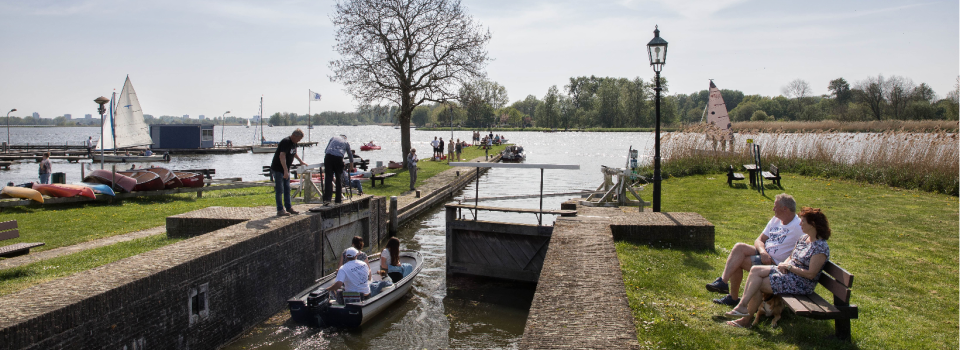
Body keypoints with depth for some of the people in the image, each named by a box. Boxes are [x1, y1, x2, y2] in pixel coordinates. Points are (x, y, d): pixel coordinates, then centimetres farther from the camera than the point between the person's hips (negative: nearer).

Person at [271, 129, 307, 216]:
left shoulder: (293, 142, 6)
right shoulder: (286, 142, -23)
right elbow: (282, 156, -32)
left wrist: (301, 161, 33)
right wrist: (285, 171, -37)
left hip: (285, 170, 9)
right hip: (278, 169, -9)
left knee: (287, 189, 12)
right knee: (280, 190, -5)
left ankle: (289, 208, 20)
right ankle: (280, 210, 0)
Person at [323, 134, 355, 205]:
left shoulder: (333, 138, 26)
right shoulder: (346, 142, 25)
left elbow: (326, 150, 24)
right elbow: (350, 154, 38)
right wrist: (351, 163, 55)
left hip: (328, 156, 1)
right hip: (338, 159, -1)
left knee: (328, 178, -2)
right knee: (339, 179, 11)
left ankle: (326, 199, -11)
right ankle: (338, 199, 15)